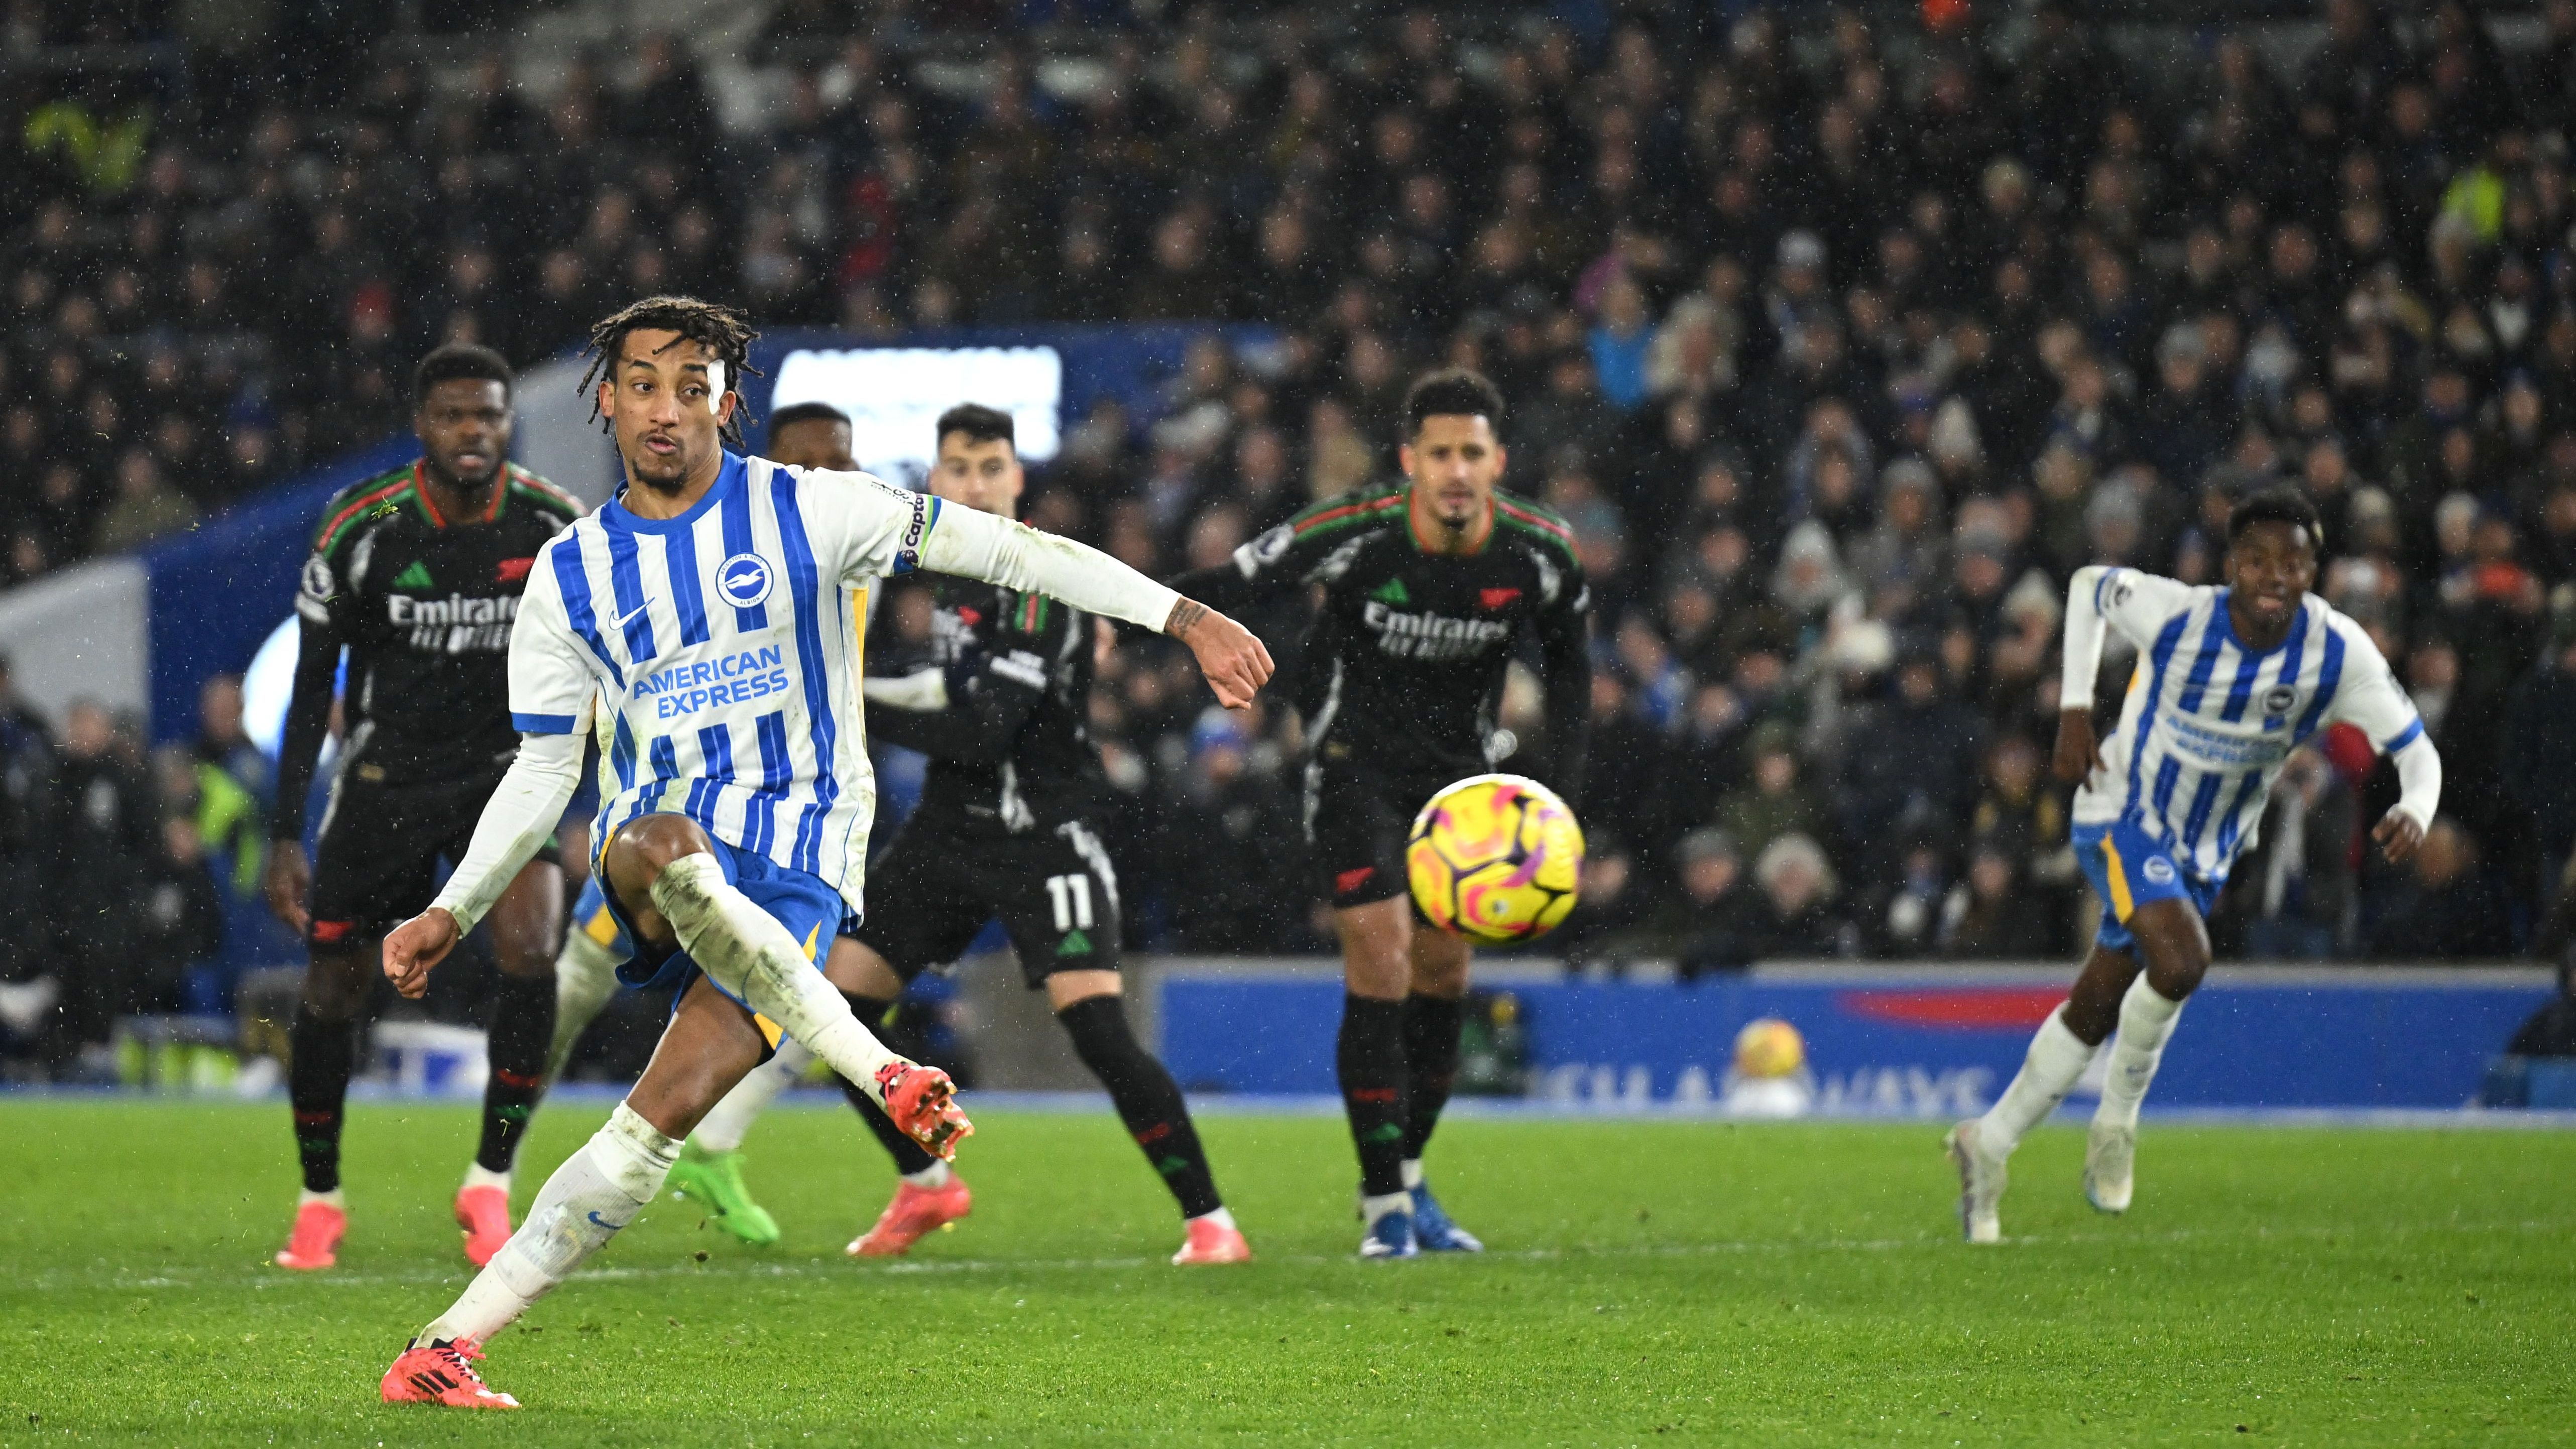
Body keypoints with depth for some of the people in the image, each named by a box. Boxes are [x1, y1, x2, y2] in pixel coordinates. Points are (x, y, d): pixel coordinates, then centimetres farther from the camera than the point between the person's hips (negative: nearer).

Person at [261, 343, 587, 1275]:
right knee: (333, 989, 3)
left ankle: (491, 1183, -9)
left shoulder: (552, 525, -8)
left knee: (530, 953, -22)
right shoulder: (360, 528, -12)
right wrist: (285, 838, -7)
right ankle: (319, 1203, 24)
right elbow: (311, 685, -4)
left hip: (506, 769, 0)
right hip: (384, 776, 0)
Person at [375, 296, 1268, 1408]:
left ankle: (447, 1347, -18)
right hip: (653, 831, 1)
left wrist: (1184, 618, -11)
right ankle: (885, 1075, -33)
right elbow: (542, 773, 14)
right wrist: (451, 913, 2)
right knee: (666, 846, -39)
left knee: (663, 1112, -20)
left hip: (795, 867, -1)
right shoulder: (570, 575, 10)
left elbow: (996, 549, -3)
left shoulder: (805, 513, 1)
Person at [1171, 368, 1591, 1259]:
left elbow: (1568, 665, 4)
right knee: (1380, 958, -14)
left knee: (1444, 971, 6)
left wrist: (1563, 792, -4)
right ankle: (1384, 1206, -6)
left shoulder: (1541, 554, -14)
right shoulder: (1350, 536, -25)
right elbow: (1227, 587, -15)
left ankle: (1408, 1180, 24)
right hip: (1354, 759, -4)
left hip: (1460, 768, 4)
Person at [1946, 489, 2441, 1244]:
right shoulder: (2175, 616, -24)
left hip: (2205, 853, 4)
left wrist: (2413, 813, -39)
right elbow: (2090, 584, -3)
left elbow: (2416, 751, -16)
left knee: (2095, 1011, 12)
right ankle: (2119, 1115, -4)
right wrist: (2075, 709, -7)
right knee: (2180, 959, -30)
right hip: (2125, 816, -4)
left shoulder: (2338, 652, -20)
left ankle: (1989, 1143, 31)